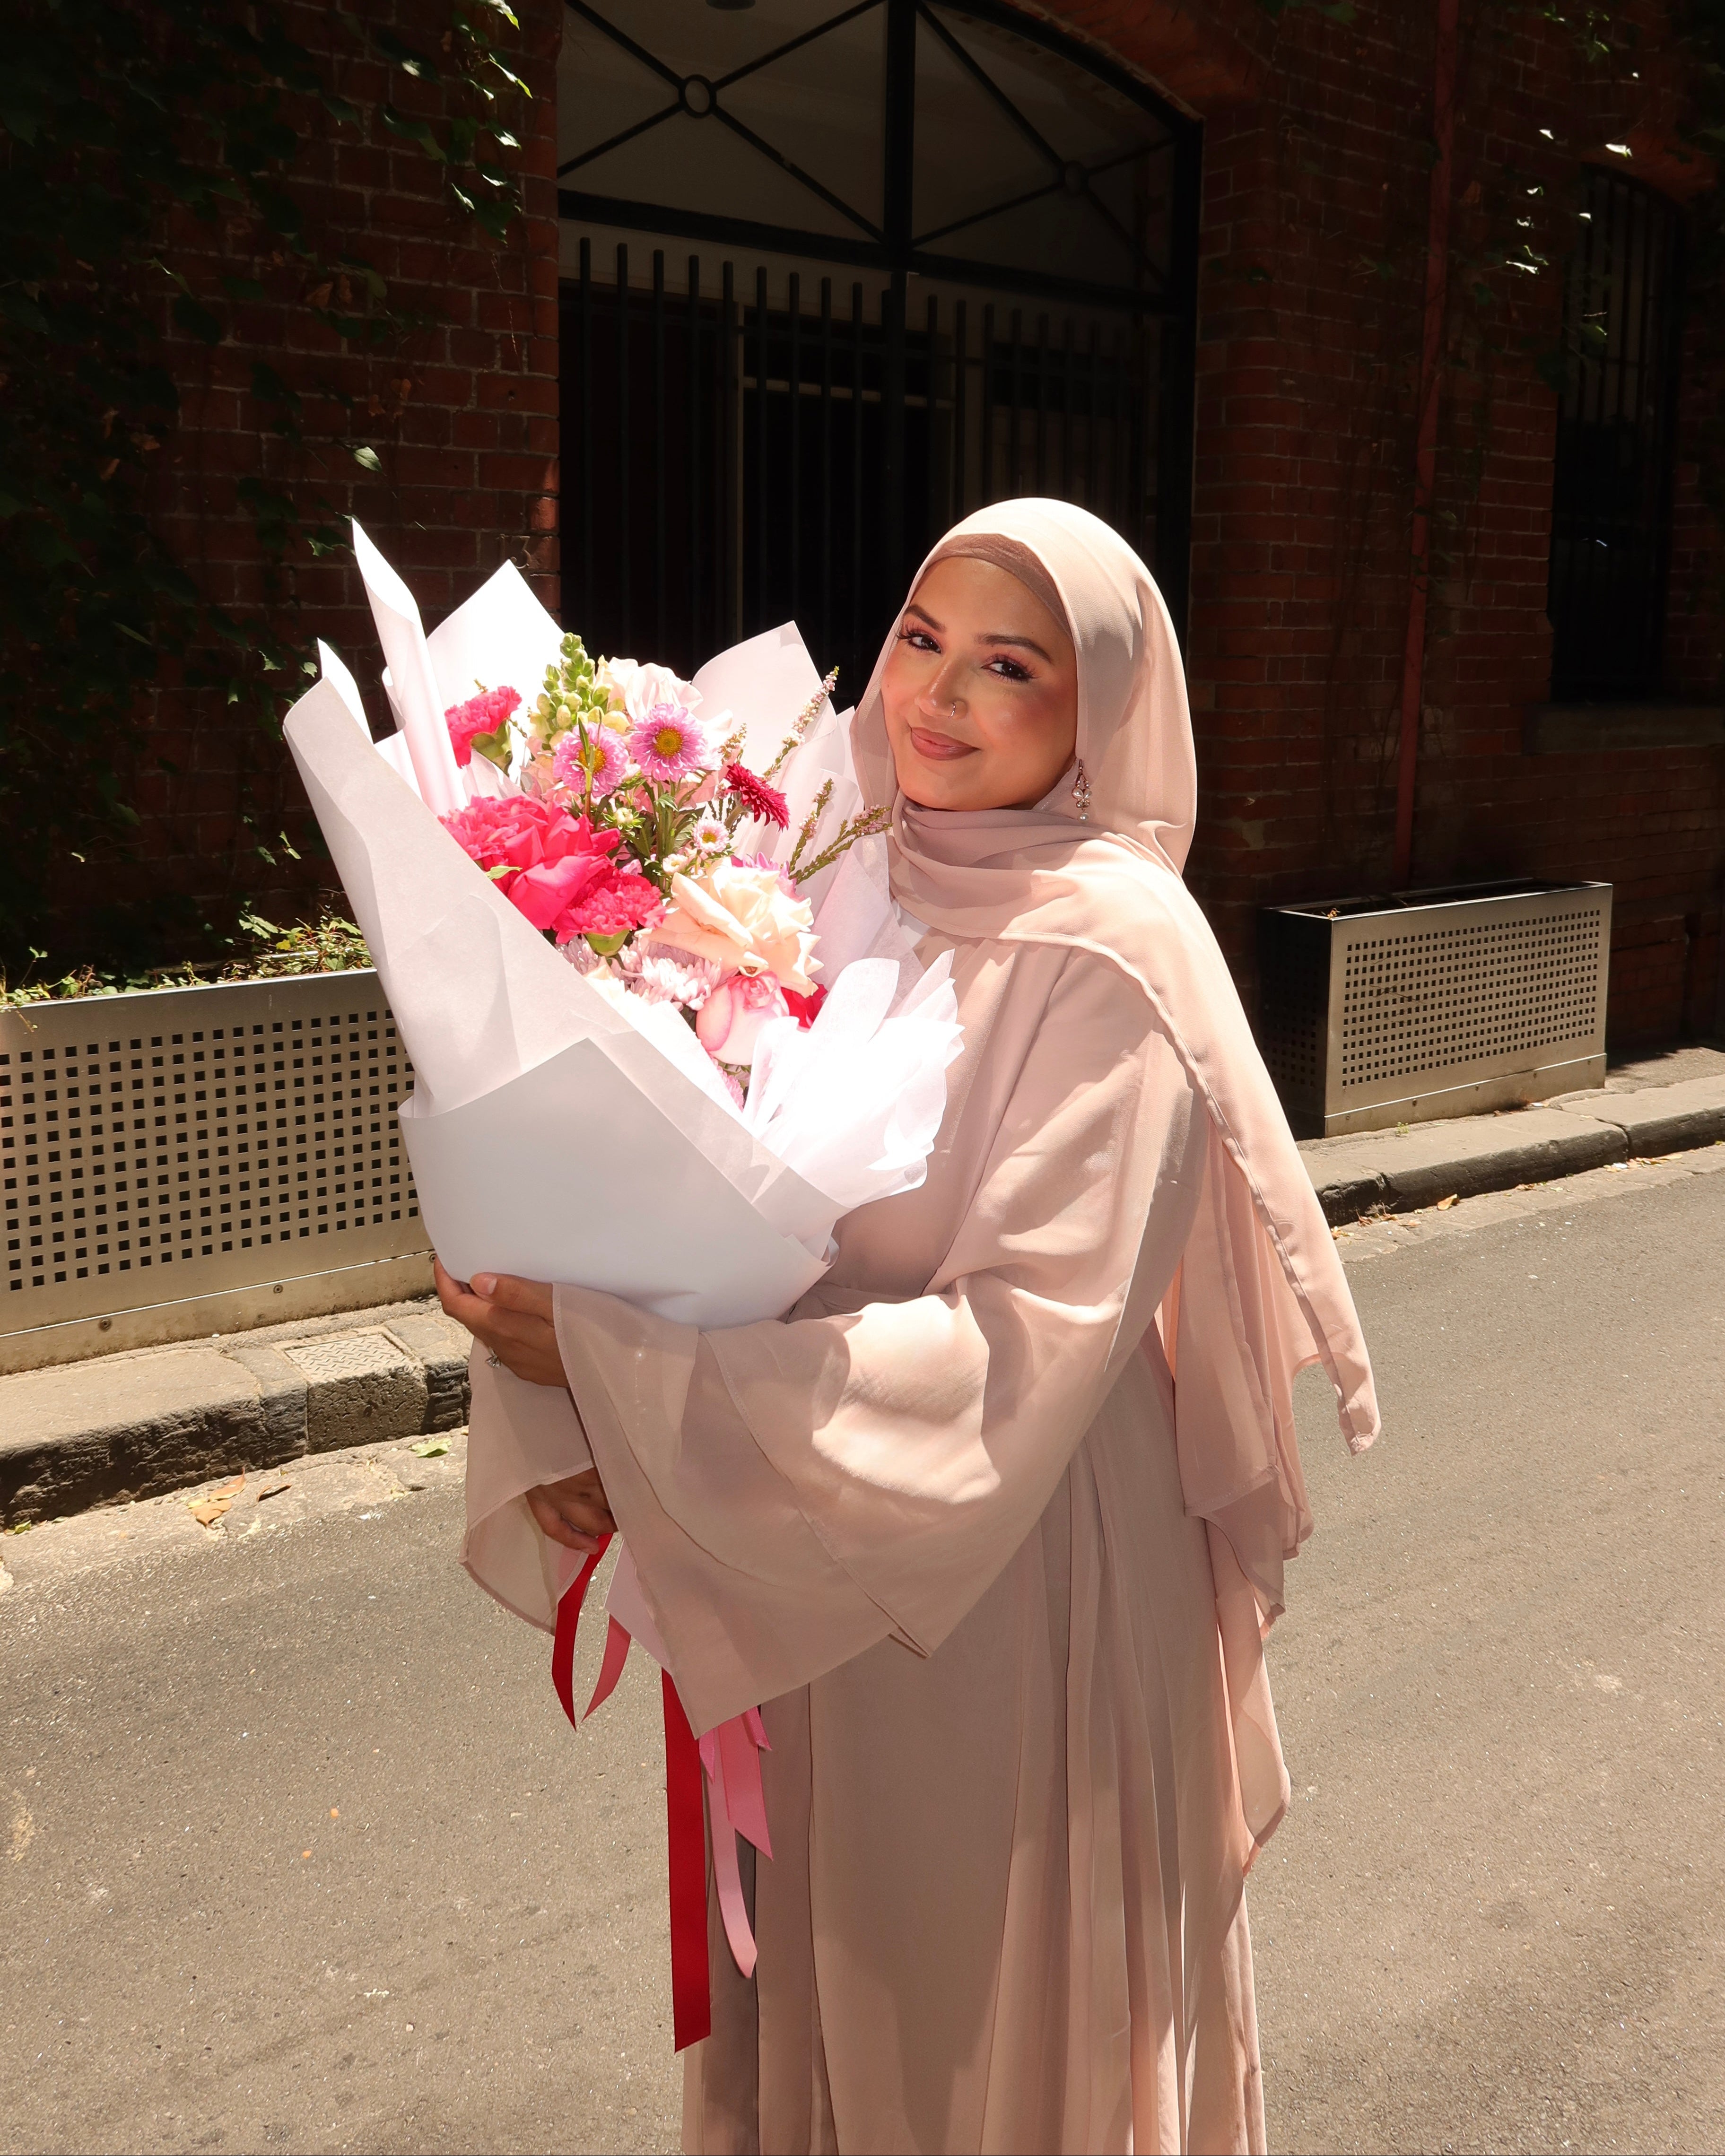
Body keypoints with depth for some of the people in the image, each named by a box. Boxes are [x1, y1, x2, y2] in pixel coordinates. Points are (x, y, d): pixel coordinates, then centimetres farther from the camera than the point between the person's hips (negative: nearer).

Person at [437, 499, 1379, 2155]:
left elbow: (1019, 1358, -25)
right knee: (829, 2002, 24)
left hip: (1014, 1586, -6)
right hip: (819, 1577, 6)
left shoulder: (1110, 956, -19)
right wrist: (593, 1421, -10)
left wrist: (618, 1365, -27)